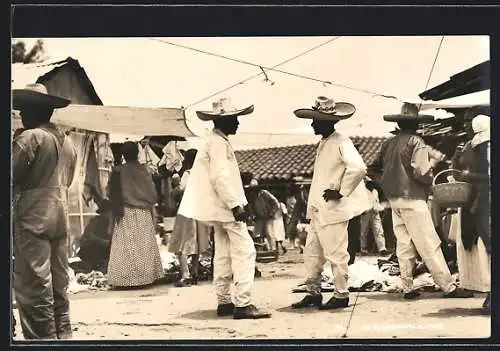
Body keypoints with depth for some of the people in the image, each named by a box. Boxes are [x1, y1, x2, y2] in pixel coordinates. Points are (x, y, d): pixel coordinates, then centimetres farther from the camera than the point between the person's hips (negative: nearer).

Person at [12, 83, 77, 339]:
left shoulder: (30, 137, -11)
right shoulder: (67, 142, 13)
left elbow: (11, 176, -14)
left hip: (33, 218, -8)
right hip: (60, 216, 8)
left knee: (33, 284, -5)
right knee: (58, 282, 13)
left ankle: (43, 338, -6)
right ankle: (62, 333, 18)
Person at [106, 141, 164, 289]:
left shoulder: (118, 172, -7)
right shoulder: (144, 170, -1)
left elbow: (113, 195, -6)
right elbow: (152, 193, 3)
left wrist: (116, 212, 3)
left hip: (126, 214, -3)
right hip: (144, 214, 3)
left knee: (127, 246, -1)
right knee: (144, 246, 10)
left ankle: (126, 278, -5)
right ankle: (145, 275, 12)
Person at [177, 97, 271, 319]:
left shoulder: (214, 140, 17)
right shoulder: (218, 142, -15)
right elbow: (220, 177, -23)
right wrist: (235, 205, -23)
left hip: (219, 208, 11)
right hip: (226, 207, -11)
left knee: (223, 254, 13)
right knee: (244, 251, -12)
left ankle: (223, 302, 17)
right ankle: (242, 304, -15)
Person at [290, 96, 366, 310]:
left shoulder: (341, 143, -13)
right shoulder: (323, 144, 16)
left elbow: (358, 168, -27)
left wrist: (341, 192, -19)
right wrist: (312, 207, 17)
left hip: (333, 211, -9)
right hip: (318, 211, 10)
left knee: (336, 255, -2)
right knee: (311, 253, 13)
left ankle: (341, 295, 8)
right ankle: (313, 293, 22)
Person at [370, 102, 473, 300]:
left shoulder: (388, 144, 9)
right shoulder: (416, 142, -11)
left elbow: (375, 168, 14)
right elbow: (421, 172, -19)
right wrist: (431, 178, 0)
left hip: (394, 199, 7)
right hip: (412, 198, -7)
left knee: (404, 245, 10)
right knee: (429, 246, -6)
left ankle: (408, 288, 11)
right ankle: (448, 287, -4)